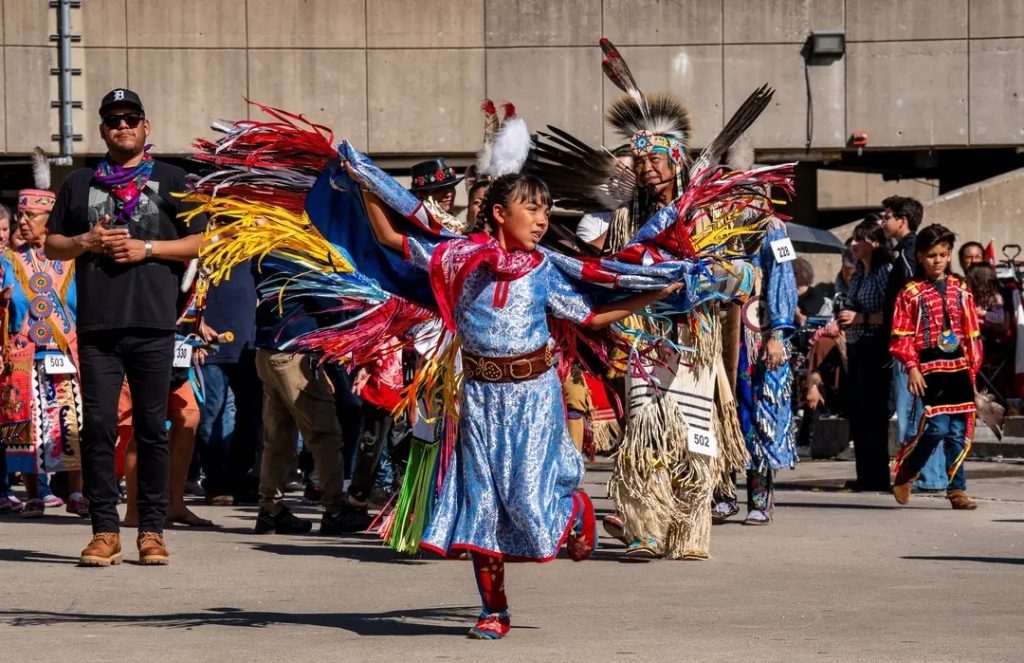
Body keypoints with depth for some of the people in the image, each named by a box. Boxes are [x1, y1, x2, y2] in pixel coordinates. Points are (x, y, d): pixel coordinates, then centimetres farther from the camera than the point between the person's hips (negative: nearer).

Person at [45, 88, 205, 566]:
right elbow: (53, 245, 17)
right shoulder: (79, 184, 17)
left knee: (152, 429, 0)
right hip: (97, 326, 2)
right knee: (98, 427, -3)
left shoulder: (171, 181, 11)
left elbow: (200, 243, 5)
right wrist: (87, 241, -3)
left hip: (153, 325, -2)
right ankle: (104, 531, 1)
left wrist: (146, 248, -8)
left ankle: (151, 531, 5)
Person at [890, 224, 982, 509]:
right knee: (937, 427, -14)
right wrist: (911, 368, -11)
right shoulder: (911, 293, 0)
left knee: (958, 432, 3)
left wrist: (973, 367, 10)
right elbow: (901, 335, -4)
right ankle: (903, 473, 7)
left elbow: (972, 333, 14)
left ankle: (957, 489, 10)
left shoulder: (961, 290, 11)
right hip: (930, 369, -4)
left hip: (959, 368, 4)